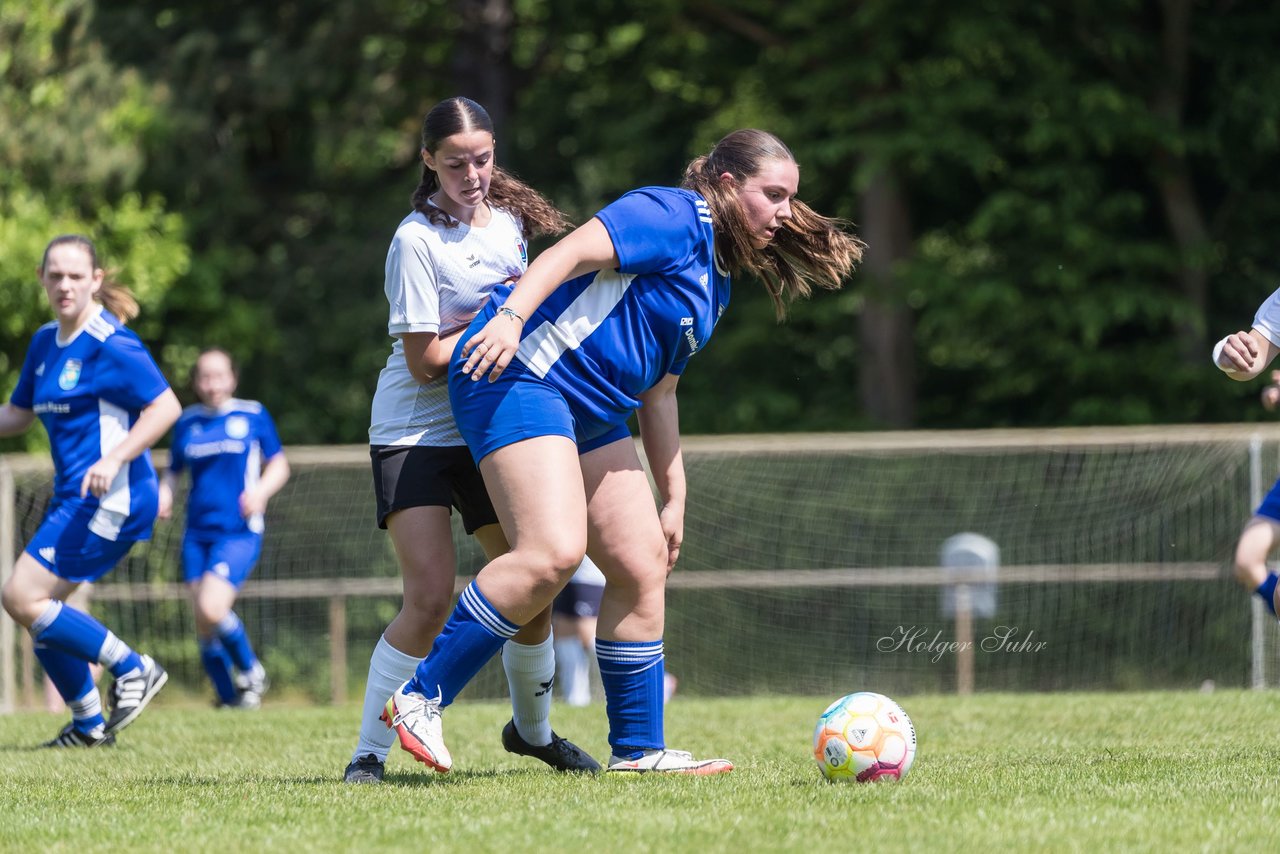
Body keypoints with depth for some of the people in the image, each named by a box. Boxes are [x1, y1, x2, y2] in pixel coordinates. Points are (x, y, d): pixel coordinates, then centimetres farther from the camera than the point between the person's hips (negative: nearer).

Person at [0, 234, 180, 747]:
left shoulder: (110, 344, -13)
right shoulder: (45, 343, 13)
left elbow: (165, 406, -17)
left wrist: (114, 458, -26)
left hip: (109, 497, -9)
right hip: (73, 497, 9)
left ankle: (131, 669, -3)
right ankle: (88, 725, 19)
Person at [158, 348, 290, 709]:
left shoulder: (253, 415, 1)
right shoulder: (188, 422, 8)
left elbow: (279, 465, 7)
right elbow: (174, 471, 18)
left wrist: (261, 490, -13)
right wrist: (164, 493, -4)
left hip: (239, 532, -4)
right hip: (198, 533, 4)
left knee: (211, 609, -21)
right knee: (204, 625, 1)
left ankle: (251, 672, 3)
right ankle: (228, 699, 17)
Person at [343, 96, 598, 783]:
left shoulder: (509, 220, 5)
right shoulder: (417, 240, -17)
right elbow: (426, 361, -18)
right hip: (414, 434, -6)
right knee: (431, 596, -19)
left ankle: (532, 729, 31)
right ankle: (368, 753, -9)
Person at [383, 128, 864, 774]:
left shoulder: (715, 285, 22)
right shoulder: (676, 217, -7)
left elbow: (657, 393, 27)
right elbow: (572, 253, -19)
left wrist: (673, 497, 24)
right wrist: (510, 316, -35)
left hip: (591, 417, 11)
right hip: (519, 377, -11)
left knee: (643, 564, 6)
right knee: (554, 552, -24)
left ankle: (638, 750, 14)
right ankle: (422, 697, -15)